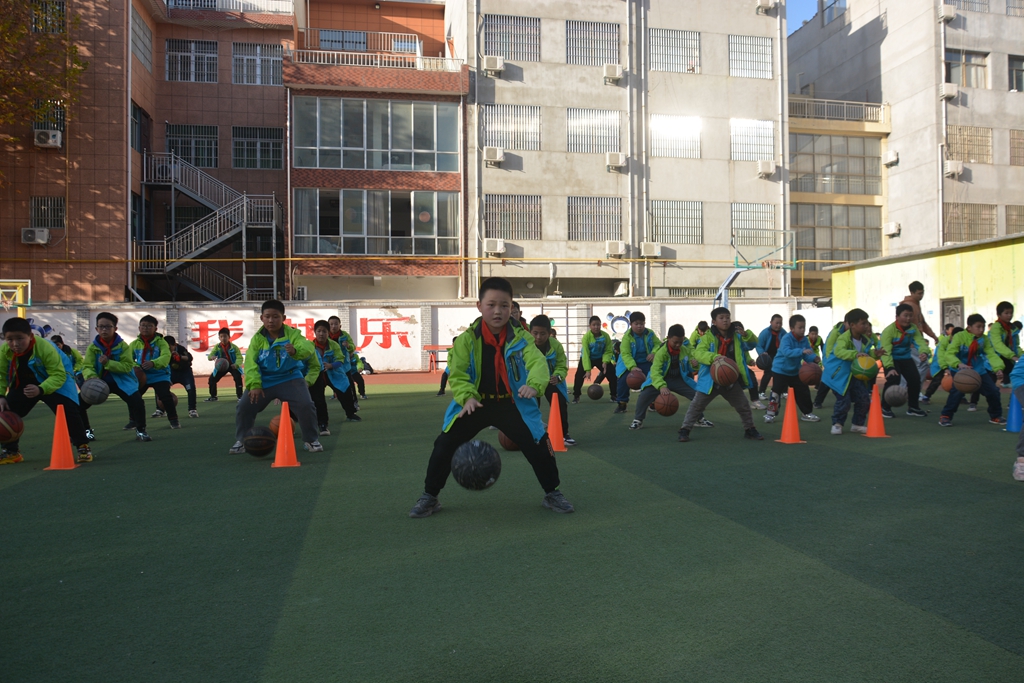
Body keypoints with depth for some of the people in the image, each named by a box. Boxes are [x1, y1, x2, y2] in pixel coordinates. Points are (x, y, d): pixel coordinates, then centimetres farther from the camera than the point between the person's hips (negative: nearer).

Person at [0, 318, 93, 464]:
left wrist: (40, 390, -50)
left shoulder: (45, 348, -35)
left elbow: (58, 375, -35)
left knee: (68, 411, -19)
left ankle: (83, 446, -3)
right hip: (23, 384, 5)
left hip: (57, 380, -5)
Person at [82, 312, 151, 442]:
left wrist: (108, 363, -31)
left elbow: (128, 366, -19)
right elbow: (87, 366, -14)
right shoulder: (93, 347, -6)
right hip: (100, 382, 3)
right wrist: (91, 377, -36)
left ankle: (140, 431, -6)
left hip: (122, 381, -3)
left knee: (137, 401, -25)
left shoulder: (122, 346, -12)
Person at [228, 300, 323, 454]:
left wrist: (296, 350, -54)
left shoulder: (293, 334, -11)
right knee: (244, 407, -2)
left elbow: (308, 348, -30)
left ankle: (312, 440, 6)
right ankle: (241, 441, 19)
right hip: (264, 380, 2)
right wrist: (254, 384, -22)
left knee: (306, 406, -16)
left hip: (290, 379, -2)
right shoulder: (257, 338, -4)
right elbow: (251, 362, -10)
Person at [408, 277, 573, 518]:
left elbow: (537, 362, -24)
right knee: (444, 445, -5)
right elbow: (457, 373, -11)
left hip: (511, 404, 0)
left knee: (538, 445, -3)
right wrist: (467, 397, -28)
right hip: (476, 403, 0)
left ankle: (552, 494, 20)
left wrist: (534, 384, -45)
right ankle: (429, 497, 14)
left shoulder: (520, 337, -10)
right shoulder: (467, 338, -11)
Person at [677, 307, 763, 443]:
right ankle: (685, 430, 12)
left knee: (744, 406, 12)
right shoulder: (708, 336, -12)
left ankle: (749, 429, 32)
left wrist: (746, 334, -4)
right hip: (711, 380, -4)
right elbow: (698, 352, -25)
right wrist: (714, 357, -40)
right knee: (696, 406, 1)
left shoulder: (736, 336, 2)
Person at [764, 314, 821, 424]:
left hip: (794, 371, 7)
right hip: (780, 370, -7)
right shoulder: (786, 338, -23)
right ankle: (770, 413, 2)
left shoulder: (805, 340, -2)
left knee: (803, 391, 9)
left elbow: (808, 354, -3)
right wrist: (802, 351, -49)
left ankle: (806, 413, 23)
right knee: (776, 392, -10)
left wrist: (814, 358, -26)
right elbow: (787, 352, -38)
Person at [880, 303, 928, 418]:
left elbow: (920, 342, -19)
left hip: (906, 358, 6)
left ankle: (913, 407, 20)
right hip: (892, 359, -6)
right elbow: (886, 351, -31)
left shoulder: (913, 328, -6)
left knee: (915, 380, -2)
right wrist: (890, 367, -45)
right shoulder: (888, 330, -24)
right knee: (893, 380, -22)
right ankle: (885, 408, -4)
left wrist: (924, 352, -44)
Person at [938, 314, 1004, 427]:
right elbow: (949, 354, -29)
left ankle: (995, 416, 28)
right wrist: (959, 364, -48)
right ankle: (945, 417, -12)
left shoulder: (984, 339, -5)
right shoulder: (959, 337, -20)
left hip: (978, 369, 5)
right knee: (958, 390, -25)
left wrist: (998, 367, -29)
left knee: (993, 390, 5)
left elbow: (991, 354, -10)